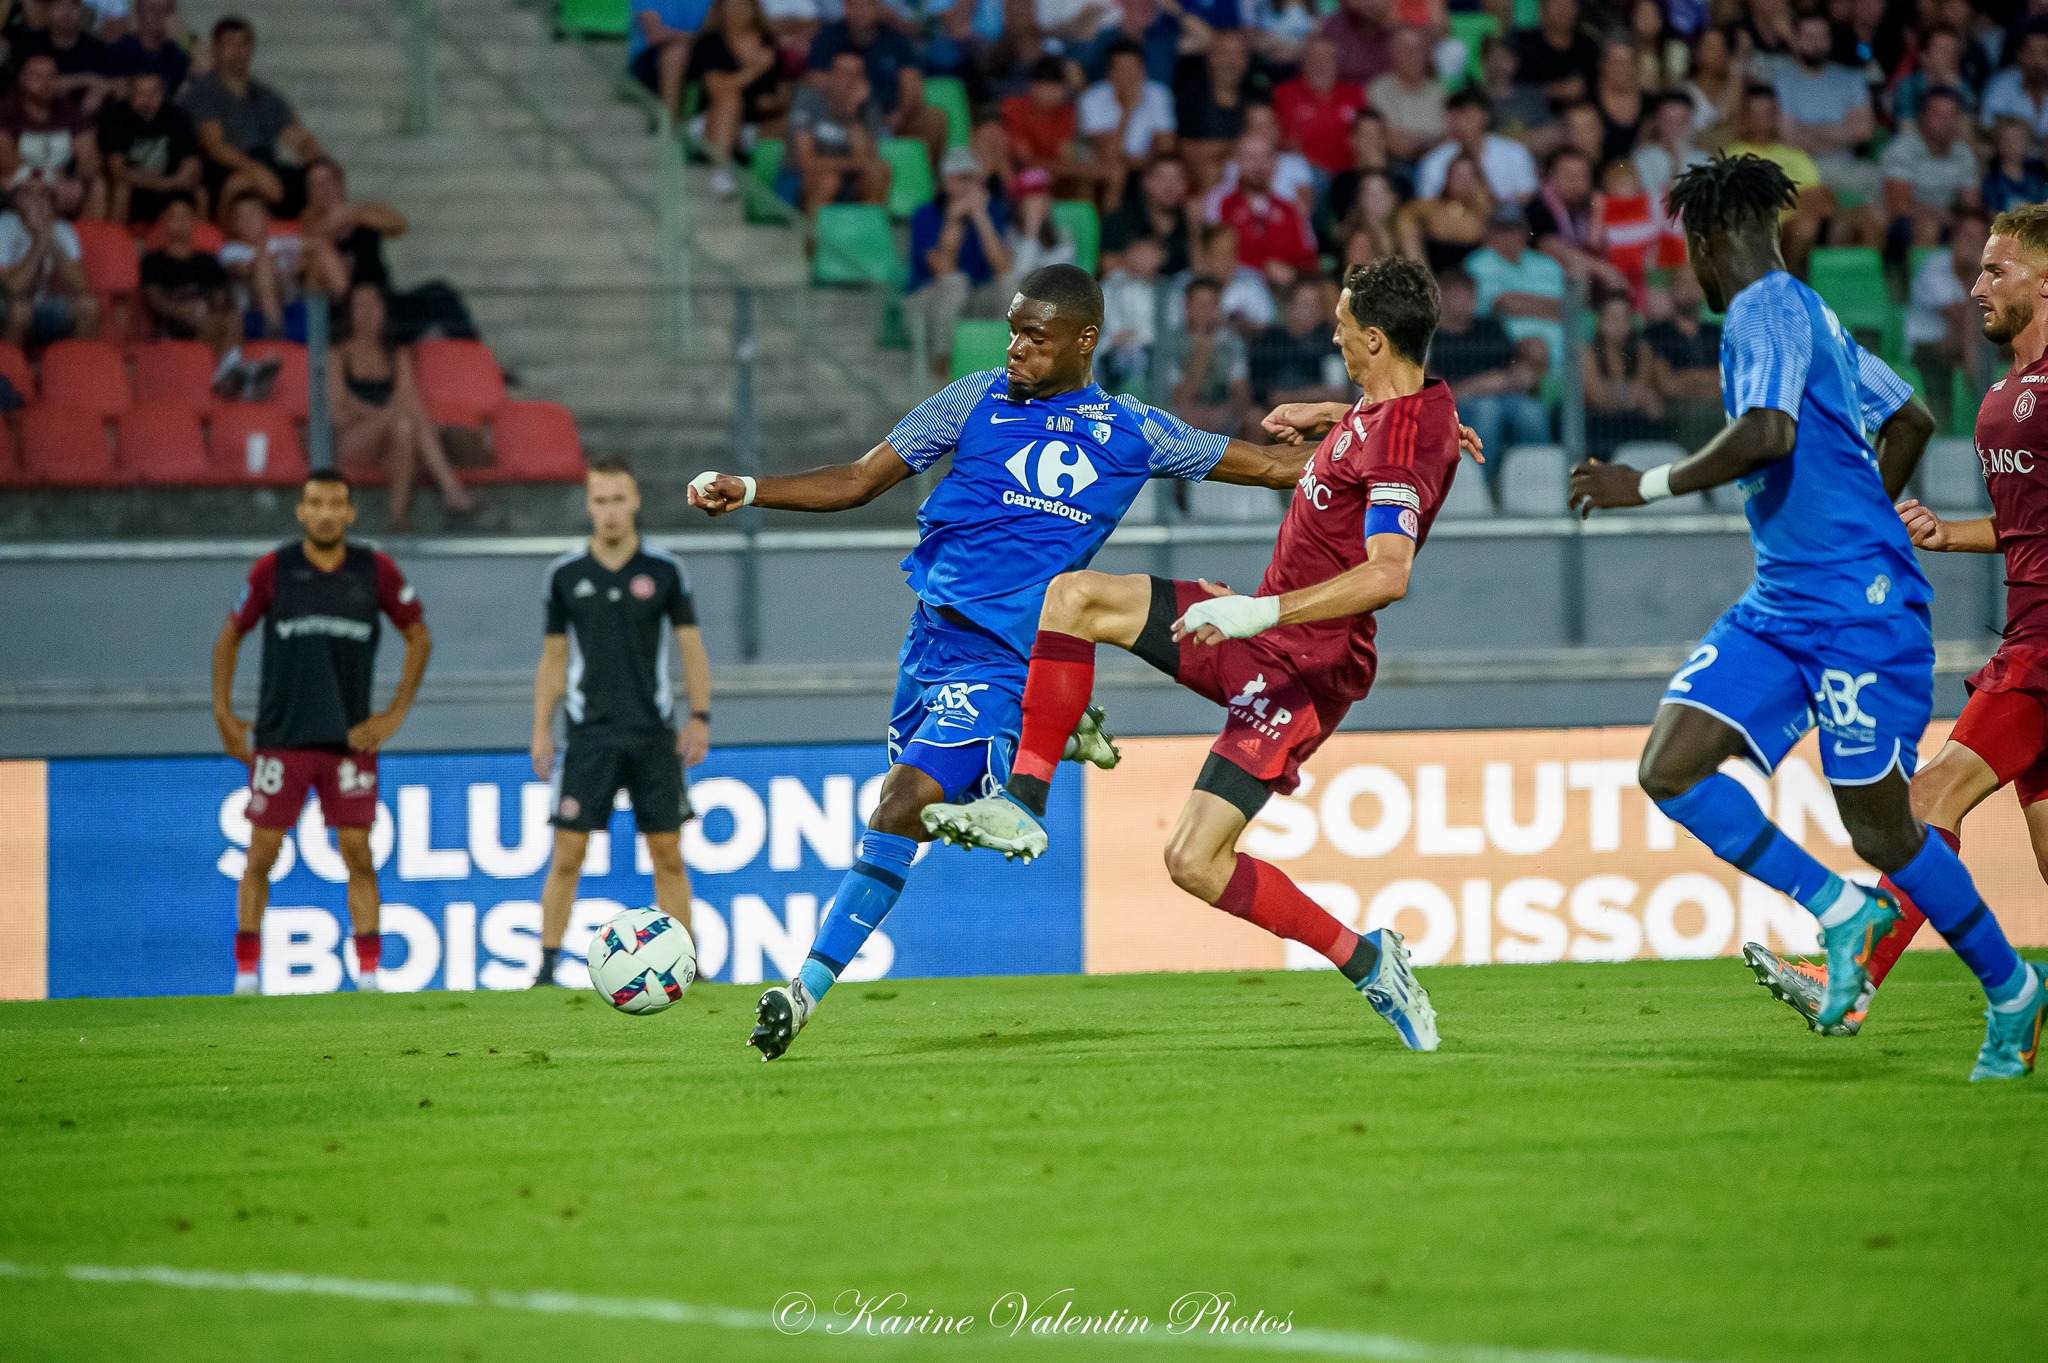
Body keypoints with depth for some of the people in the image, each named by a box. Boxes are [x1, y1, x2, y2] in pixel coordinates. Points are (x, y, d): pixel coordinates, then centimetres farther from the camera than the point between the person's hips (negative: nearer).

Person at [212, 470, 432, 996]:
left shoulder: (376, 571, 0)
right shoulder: (273, 570, -2)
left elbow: (419, 637, 10)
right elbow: (229, 639, 9)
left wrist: (394, 714, 3)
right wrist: (224, 716, 4)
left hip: (350, 740, 0)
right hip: (280, 737, 0)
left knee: (358, 854, -4)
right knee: (261, 854, 0)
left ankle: (369, 974, 0)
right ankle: (246, 974, 8)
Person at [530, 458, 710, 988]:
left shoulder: (664, 570, 2)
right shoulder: (565, 575, 4)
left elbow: (691, 647, 6)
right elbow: (553, 659, 9)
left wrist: (700, 717, -3)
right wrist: (541, 731, 4)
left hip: (654, 734, 0)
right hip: (589, 735, 0)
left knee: (668, 855, 1)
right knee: (567, 855, -5)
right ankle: (547, 965, -1)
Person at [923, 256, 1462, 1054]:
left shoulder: (1397, 446, -26)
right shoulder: (1425, 399, 4)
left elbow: (1388, 574, -40)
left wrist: (1263, 610, -42)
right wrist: (1323, 415, 26)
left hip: (1302, 669, -10)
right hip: (1263, 635, 10)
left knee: (1193, 861, -15)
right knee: (1074, 595, 3)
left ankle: (1368, 963, 0)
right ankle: (1024, 806, 3)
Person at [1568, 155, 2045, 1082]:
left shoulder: (1765, 311, -11)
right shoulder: (1808, 315, 19)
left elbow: (1768, 434, -28)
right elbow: (1911, 421, 27)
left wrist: (1651, 484, -19)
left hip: (1859, 606, -9)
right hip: (1782, 604, 9)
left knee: (1879, 831, -3)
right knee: (1670, 769, -5)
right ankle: (1841, 910, 0)